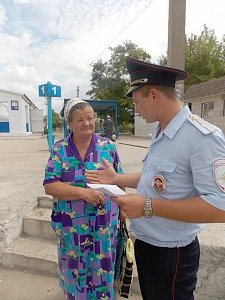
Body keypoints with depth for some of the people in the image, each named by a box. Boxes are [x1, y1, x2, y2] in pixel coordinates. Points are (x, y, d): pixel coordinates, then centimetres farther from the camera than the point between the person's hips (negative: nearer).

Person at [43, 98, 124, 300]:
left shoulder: (108, 147, -4)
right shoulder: (59, 149, -6)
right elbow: (50, 186, -13)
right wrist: (83, 192, -24)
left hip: (104, 225, 0)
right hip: (71, 227, 0)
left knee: (102, 269, 17)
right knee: (75, 270, 20)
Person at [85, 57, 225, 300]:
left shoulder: (203, 137, -26)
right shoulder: (158, 133, 4)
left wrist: (148, 207, -30)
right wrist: (117, 179, 5)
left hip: (171, 253, -8)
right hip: (145, 242, 8)